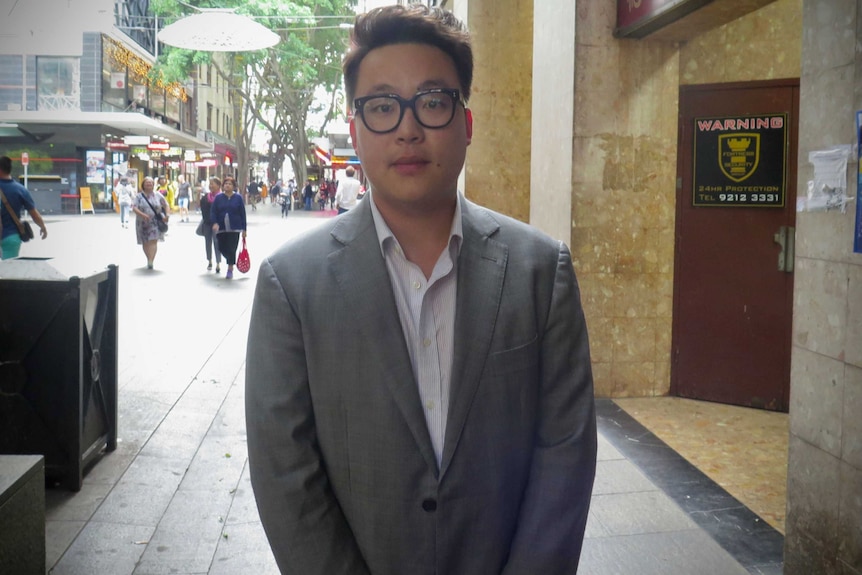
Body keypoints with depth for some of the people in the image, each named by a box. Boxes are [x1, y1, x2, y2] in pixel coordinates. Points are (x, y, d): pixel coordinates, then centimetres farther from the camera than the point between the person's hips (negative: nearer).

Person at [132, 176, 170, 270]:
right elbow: (134, 208, -8)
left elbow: (166, 205, 13)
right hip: (143, 222, 1)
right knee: (145, 243, 8)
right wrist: (142, 214, -25)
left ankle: (150, 262, -20)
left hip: (155, 222, -1)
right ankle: (149, 260, 26)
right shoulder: (139, 196, 2)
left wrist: (167, 215, -4)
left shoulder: (157, 195, 6)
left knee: (153, 241, -14)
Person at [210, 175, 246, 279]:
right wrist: (215, 223, -17)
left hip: (234, 228, -2)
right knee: (221, 248, 4)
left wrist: (244, 229, -1)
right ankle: (231, 261, 33)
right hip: (221, 228, 2)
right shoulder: (218, 197, 3)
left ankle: (230, 268, 6)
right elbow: (213, 212, 1)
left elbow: (242, 214, 2)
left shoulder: (238, 198, 0)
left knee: (231, 248, -7)